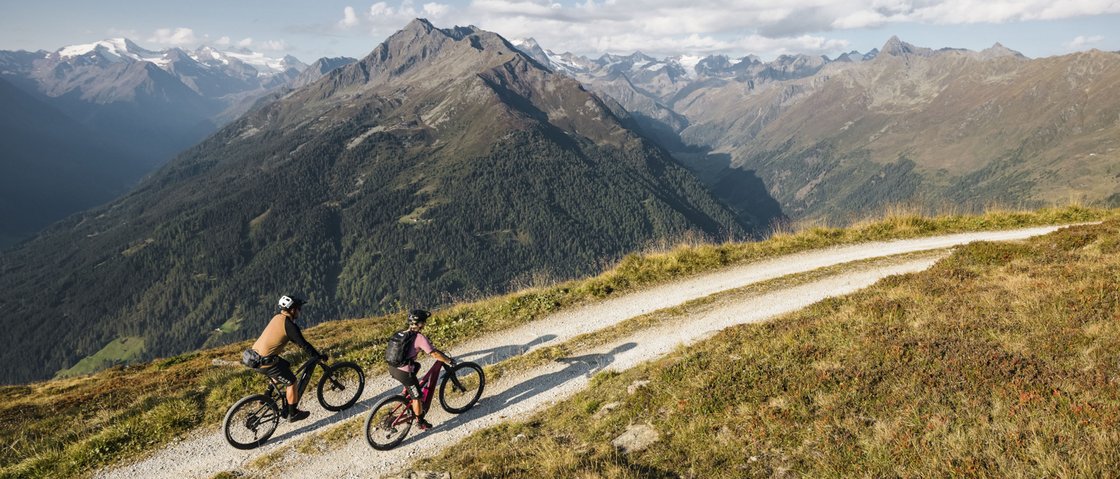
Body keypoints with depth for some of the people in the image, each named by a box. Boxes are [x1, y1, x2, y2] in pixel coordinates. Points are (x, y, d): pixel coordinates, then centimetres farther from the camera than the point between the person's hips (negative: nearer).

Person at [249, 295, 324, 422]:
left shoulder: (277, 317, 12)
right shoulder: (289, 325, -15)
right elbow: (304, 345, -14)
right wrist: (319, 356, -2)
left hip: (255, 355, 9)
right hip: (265, 361, -9)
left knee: (287, 366, 27)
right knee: (291, 382, 5)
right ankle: (293, 414, 16)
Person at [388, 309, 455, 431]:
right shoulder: (419, 337, -15)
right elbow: (434, 354, -15)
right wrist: (449, 361, -2)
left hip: (392, 368, 8)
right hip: (403, 373, -8)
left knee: (417, 365, 33)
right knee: (417, 396, 10)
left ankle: (407, 396, 34)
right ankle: (421, 423, 26)